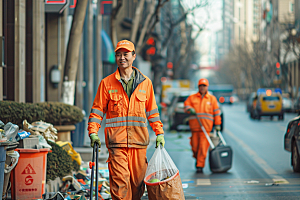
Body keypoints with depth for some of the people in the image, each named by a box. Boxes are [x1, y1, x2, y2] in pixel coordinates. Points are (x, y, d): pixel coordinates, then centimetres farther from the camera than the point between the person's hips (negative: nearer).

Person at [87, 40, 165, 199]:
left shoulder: (145, 82, 11)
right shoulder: (107, 83, 5)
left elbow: (152, 110, 17)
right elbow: (98, 110, 7)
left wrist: (159, 133, 12)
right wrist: (93, 133, -4)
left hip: (139, 140, 2)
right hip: (116, 140, -2)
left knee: (138, 182, 5)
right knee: (120, 181, -12)